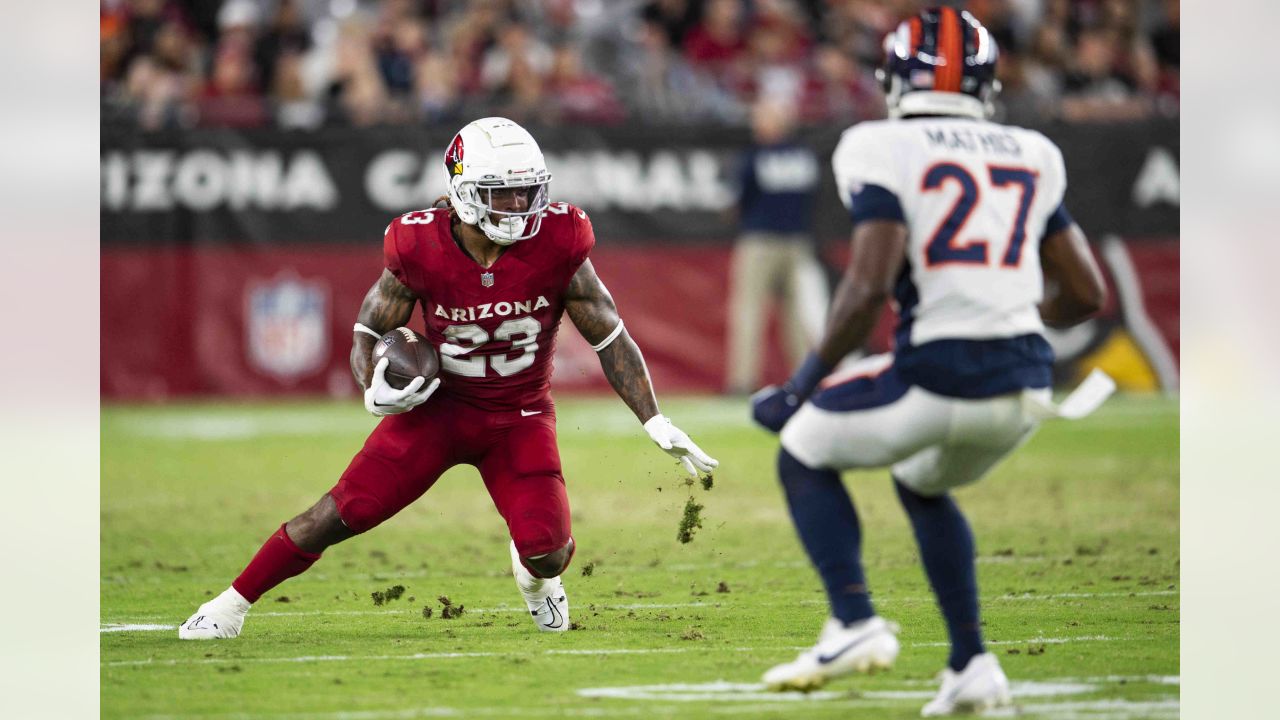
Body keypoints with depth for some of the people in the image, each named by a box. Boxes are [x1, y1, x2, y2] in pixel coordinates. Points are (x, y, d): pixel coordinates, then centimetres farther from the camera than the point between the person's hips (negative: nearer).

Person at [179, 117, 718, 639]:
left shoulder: (557, 244, -18)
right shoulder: (421, 249, -19)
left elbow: (610, 337, -7)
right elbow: (370, 330, -3)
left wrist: (655, 423, -9)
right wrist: (375, 387, -24)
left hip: (520, 416, 0)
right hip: (438, 405, 0)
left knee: (547, 552, -17)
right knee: (343, 512, -11)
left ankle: (534, 575, 24)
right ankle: (233, 603, 6)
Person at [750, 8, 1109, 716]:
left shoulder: (884, 153, -3)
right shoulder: (1030, 158, 14)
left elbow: (869, 287, -14)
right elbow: (1086, 292, 16)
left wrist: (804, 385, -4)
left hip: (939, 376, -6)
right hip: (1026, 385, 6)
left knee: (803, 456, 19)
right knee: (922, 486, 33)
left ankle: (855, 623, 1)